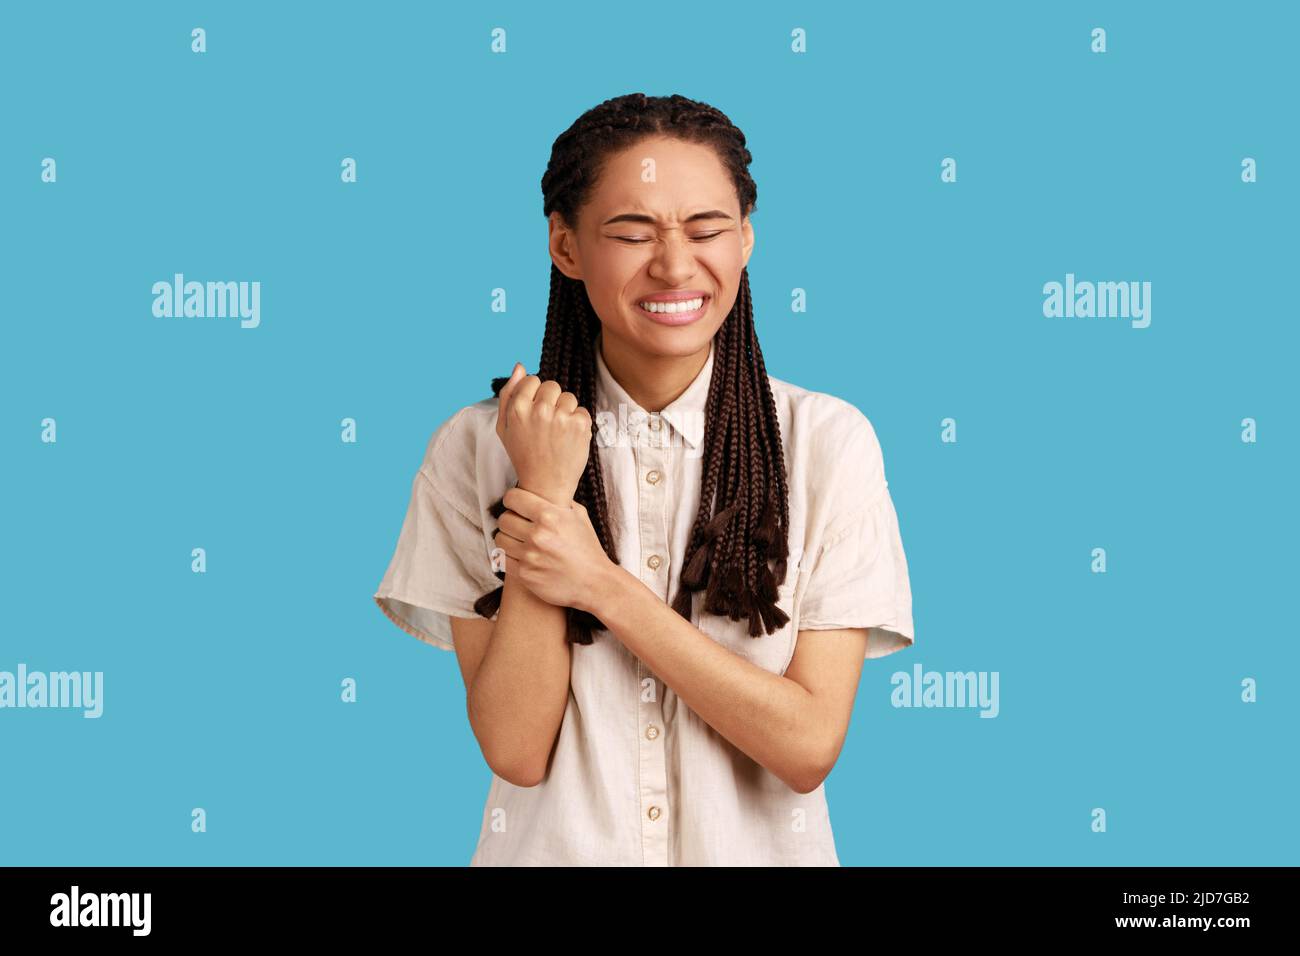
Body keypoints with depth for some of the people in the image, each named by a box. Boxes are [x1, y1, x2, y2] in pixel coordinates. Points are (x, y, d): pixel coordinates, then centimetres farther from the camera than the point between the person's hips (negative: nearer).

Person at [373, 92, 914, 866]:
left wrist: (603, 585, -22)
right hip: (558, 844, 0)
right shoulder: (477, 447, -9)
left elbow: (808, 746, -16)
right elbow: (515, 751, -14)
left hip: (756, 845, 0)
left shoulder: (829, 440, -11)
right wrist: (543, 490, -21)